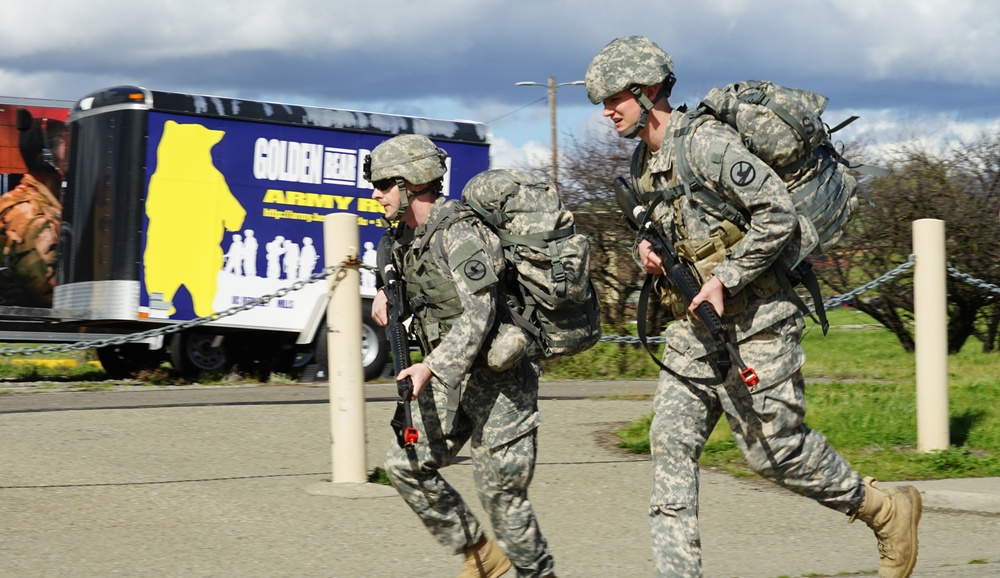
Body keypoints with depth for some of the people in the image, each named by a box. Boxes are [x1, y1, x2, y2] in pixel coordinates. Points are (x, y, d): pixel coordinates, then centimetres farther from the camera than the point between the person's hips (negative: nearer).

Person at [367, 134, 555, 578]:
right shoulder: (405, 237, 6)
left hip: (498, 377, -9)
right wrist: (385, 292, 7)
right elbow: (398, 267, 31)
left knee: (500, 491, -5)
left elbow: (478, 315, -31)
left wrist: (432, 367, -41)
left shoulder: (460, 233, -21)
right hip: (452, 377, 9)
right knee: (406, 464, 1)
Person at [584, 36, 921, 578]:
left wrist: (724, 278, -20)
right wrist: (645, 247, 5)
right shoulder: (644, 162, 12)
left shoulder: (706, 144, -17)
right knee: (670, 441, -3)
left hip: (752, 324, -9)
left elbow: (778, 214, -20)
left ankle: (887, 511, 17)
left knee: (774, 449, -2)